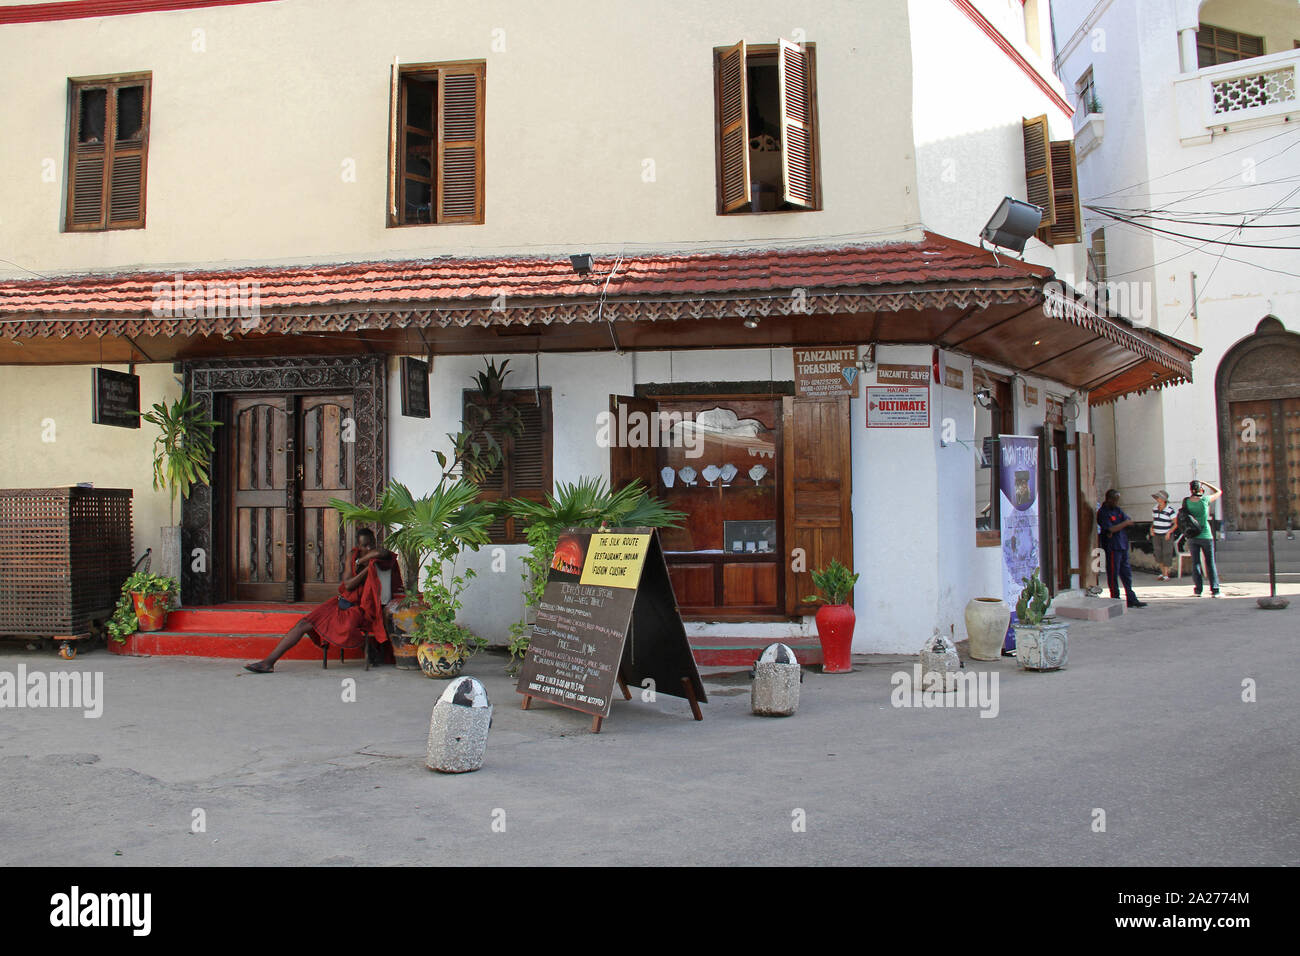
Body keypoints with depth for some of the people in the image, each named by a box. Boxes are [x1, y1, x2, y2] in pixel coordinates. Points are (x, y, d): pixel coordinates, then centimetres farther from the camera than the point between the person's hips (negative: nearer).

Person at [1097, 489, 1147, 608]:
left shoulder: (1117, 510, 15)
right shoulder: (1102, 513, -11)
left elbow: (1128, 520, 5)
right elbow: (1111, 529, -19)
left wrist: (1115, 530, -11)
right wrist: (1125, 523, -11)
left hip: (1123, 546, 8)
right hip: (1112, 548, -8)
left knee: (1127, 573, 12)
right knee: (1113, 574, -3)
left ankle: (1132, 599, 18)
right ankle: (1115, 600, 4)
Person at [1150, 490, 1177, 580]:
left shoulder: (1170, 510, -14)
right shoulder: (1154, 509, 4)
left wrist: (1169, 532, -18)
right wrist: (1151, 528, 1)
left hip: (1167, 536, -5)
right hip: (1156, 535, 5)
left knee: (1167, 554, -4)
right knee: (1158, 554, 7)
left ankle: (1166, 575, 1)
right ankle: (1162, 572, 22)